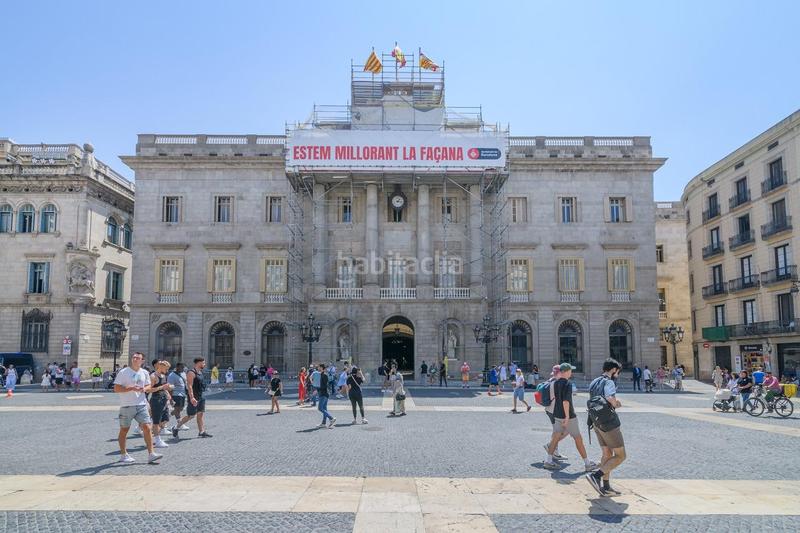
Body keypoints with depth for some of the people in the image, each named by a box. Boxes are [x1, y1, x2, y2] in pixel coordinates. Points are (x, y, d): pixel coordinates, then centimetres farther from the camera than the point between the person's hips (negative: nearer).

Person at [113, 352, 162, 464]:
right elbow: (116, 389, -9)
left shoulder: (144, 373, 9)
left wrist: (145, 389, -5)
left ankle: (151, 454, -4)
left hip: (141, 405, 3)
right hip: (126, 406, -3)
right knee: (124, 430, 8)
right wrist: (131, 388, -21)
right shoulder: (123, 372, -6)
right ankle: (123, 455, 24)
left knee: (147, 427, -5)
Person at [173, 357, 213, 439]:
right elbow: (189, 386, -23)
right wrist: (192, 398, -30)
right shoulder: (191, 372, -16)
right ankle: (176, 427, 13)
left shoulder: (200, 372, 13)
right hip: (194, 398, -9)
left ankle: (202, 432, 8)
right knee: (191, 416, -3)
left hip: (200, 397, 9)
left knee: (201, 414, 6)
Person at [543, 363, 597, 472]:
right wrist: (567, 417, -22)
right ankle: (587, 464, 13)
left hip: (557, 415, 7)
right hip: (568, 416, -7)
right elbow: (566, 401, -25)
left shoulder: (556, 383, 4)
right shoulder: (568, 384, -19)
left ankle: (548, 461, 10)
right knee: (578, 439, 4)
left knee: (555, 437, 11)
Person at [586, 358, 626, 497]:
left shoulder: (593, 383, 14)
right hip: (609, 423, -9)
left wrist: (614, 403, 11)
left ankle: (606, 487, 18)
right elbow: (610, 397, -32)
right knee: (620, 456, 1)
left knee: (607, 454, 16)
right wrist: (616, 405, -9)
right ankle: (596, 475, -10)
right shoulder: (608, 382, -14)